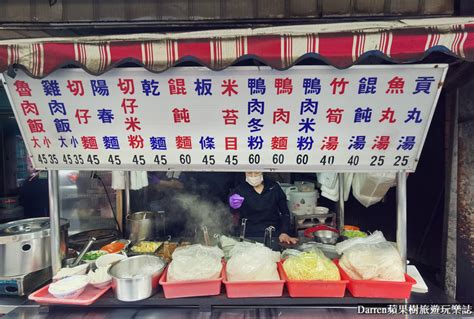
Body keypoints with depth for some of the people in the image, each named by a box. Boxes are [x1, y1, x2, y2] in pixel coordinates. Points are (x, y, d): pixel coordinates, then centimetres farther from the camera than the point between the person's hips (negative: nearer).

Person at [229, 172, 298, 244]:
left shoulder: (274, 187, 4)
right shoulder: (240, 190, -1)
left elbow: (285, 212, 10)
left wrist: (284, 233, -5)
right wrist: (234, 207, -29)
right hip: (249, 236, -1)